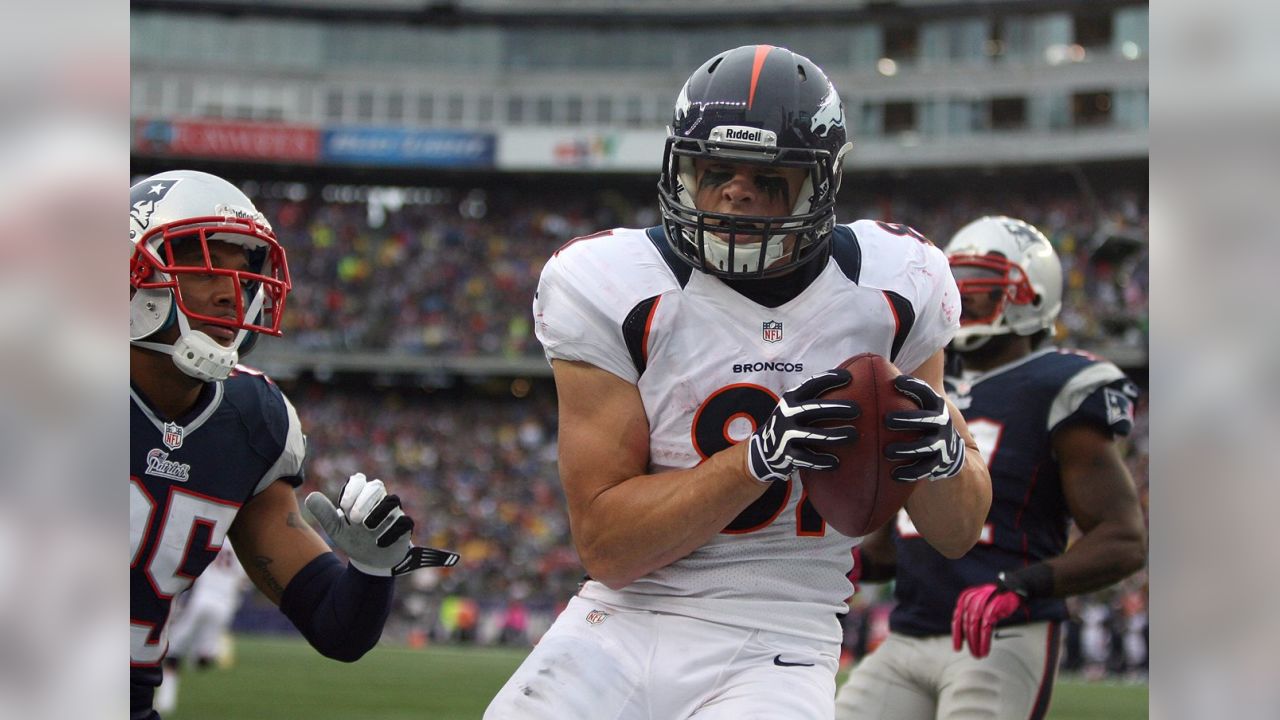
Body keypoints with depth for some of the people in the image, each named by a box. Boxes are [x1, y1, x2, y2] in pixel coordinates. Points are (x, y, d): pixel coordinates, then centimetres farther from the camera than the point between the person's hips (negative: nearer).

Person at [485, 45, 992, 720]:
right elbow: (605, 544, -11)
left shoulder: (891, 289, 0)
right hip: (620, 632, 0)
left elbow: (958, 533, 8)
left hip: (774, 655, 1)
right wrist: (765, 454, -22)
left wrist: (941, 451, -14)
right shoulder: (610, 290, -7)